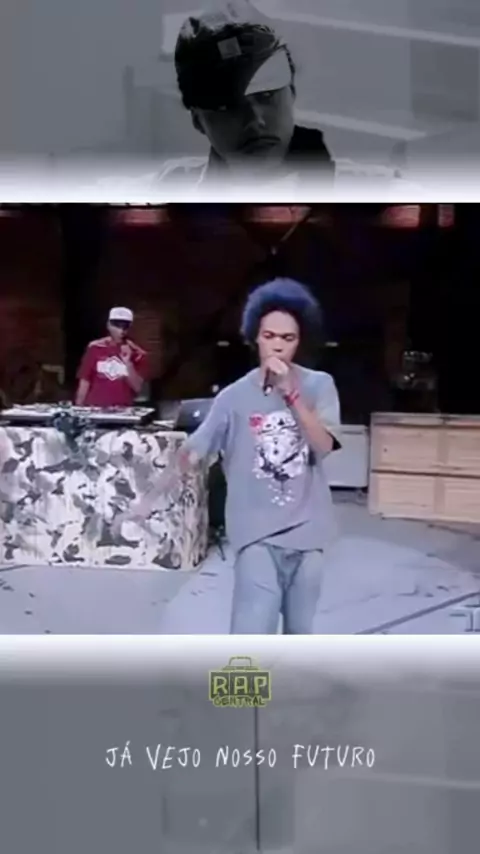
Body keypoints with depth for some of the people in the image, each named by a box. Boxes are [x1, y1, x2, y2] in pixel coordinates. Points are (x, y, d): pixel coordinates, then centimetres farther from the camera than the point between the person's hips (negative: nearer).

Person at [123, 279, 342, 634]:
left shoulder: (319, 386, -2)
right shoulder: (235, 397, -4)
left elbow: (323, 446, -14)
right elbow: (191, 453, 2)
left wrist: (291, 393, -22)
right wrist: (150, 499, 4)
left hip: (306, 530, 2)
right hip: (257, 532, -2)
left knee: (300, 631, 16)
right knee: (252, 634, -13)